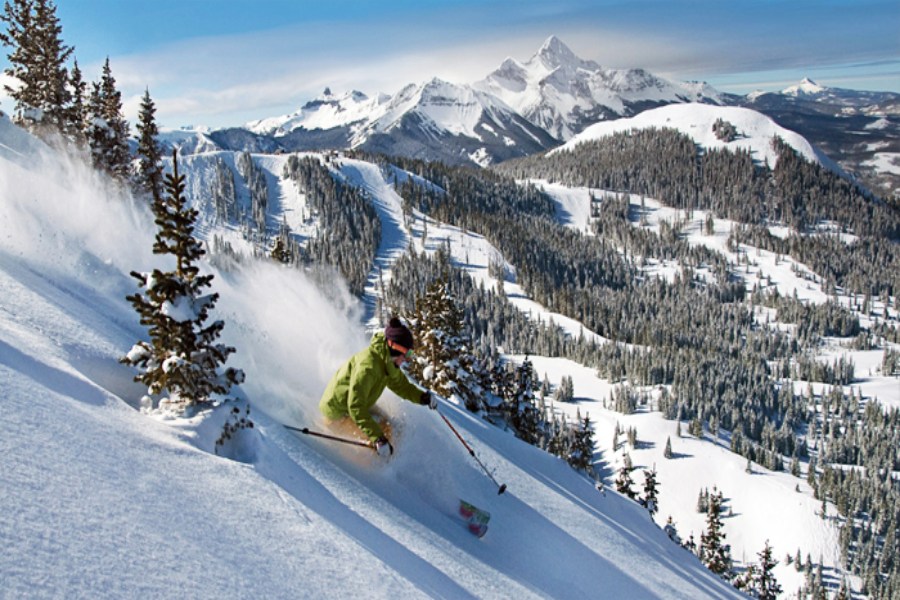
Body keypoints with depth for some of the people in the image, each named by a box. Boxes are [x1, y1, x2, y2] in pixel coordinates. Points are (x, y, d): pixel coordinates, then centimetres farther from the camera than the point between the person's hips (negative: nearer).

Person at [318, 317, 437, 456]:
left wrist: (422, 397, -10)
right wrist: (377, 437, -42)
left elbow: (400, 384, 9)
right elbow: (356, 407, -37)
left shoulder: (387, 361, -6)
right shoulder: (368, 365, -34)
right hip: (338, 410, -9)